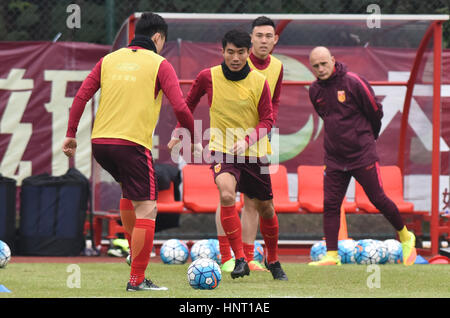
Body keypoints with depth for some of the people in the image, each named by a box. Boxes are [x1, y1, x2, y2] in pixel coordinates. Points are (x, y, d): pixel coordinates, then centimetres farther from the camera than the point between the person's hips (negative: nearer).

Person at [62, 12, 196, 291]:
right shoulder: (159, 65, 1)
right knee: (146, 210, -2)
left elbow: (81, 96, 9)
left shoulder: (109, 60, 14)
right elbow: (180, 107, -8)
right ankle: (137, 279, -7)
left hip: (99, 142, 6)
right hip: (132, 143, -6)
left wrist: (71, 134, 13)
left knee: (129, 190, 32)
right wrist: (194, 135, 6)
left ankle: (135, 251, 33)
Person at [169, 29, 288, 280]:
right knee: (227, 195, -29)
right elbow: (189, 104, 12)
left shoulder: (259, 82, -8)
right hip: (222, 149, -1)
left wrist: (246, 140, -22)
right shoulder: (208, 77, -6)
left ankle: (273, 261, 37)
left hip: (254, 152, 1)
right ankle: (241, 260, -27)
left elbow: (267, 120, -6)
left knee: (266, 210, 11)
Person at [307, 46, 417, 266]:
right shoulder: (315, 91, 4)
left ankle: (406, 238, 22)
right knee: (330, 205, -3)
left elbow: (376, 111, -1)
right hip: (334, 159, 5)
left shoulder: (353, 82, -12)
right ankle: (331, 255, 0)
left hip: (363, 155, -5)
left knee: (378, 199, 1)